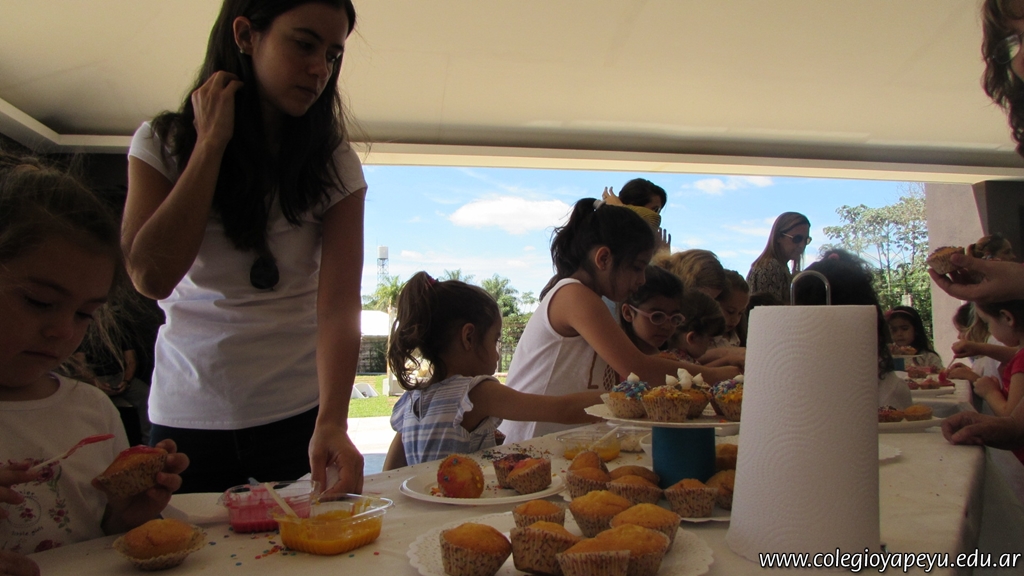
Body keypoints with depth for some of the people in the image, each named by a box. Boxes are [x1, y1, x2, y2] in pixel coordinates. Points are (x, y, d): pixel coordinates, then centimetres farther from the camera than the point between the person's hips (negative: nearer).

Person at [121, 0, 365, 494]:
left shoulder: (334, 162, -6)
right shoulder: (162, 143, -3)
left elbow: (339, 303, -16)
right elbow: (152, 277, -17)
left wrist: (332, 421, -31)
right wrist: (211, 142, -14)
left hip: (301, 414, 0)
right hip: (186, 416, 1)